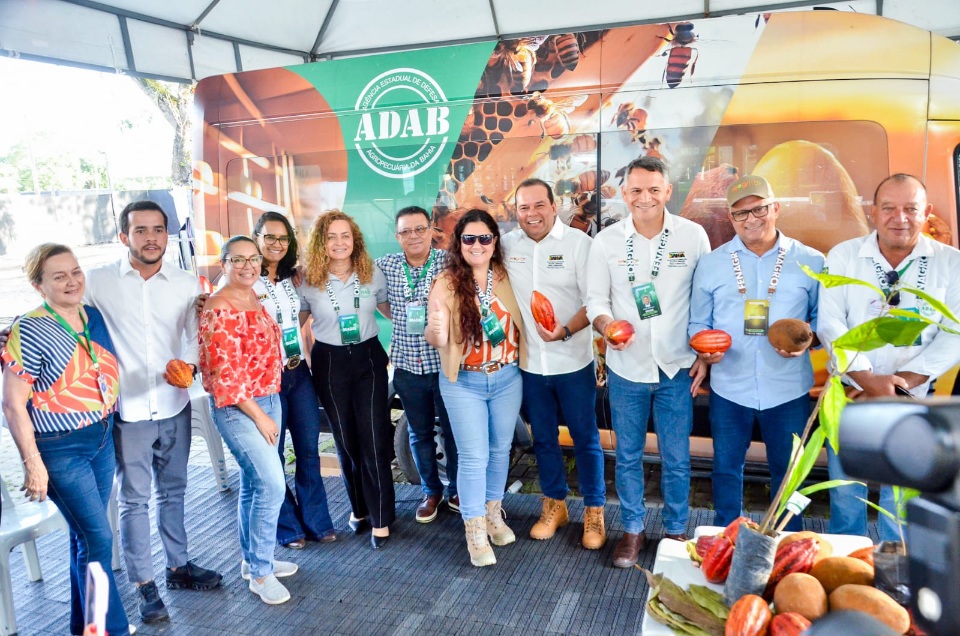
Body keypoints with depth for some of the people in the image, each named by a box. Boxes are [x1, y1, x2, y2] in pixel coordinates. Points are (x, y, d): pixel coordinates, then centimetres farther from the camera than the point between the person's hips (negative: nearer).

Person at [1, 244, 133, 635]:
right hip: (61, 451, -6)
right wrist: (32, 464, -14)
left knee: (85, 534, 18)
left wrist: (111, 430, 13)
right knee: (99, 538, -1)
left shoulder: (95, 317, 1)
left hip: (103, 440, 6)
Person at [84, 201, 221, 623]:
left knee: (172, 492, 18)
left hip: (174, 406, 3)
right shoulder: (98, 282, -6)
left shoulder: (187, 284, 0)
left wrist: (188, 365, -17)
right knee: (134, 500, 7)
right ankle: (144, 585, 22)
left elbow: (197, 338, 2)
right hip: (127, 411, -3)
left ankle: (178, 566, 35)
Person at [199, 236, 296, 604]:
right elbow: (224, 373, -19)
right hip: (237, 408, -8)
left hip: (268, 399, 8)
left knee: (253, 483, 17)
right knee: (272, 485, -8)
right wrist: (259, 416, -15)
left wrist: (269, 408, 16)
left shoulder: (254, 298, 8)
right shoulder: (219, 309, -17)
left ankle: (252, 559, 32)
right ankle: (260, 571, 8)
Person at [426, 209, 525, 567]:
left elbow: (522, 323, 9)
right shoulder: (446, 283, -11)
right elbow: (435, 340, -14)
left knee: (501, 449, 17)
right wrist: (435, 330, -35)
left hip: (507, 377, 3)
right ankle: (475, 532, 16)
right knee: (473, 456, 1)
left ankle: (494, 514, 37)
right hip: (464, 383, -3)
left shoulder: (508, 277, -3)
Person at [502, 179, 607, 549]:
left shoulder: (578, 243, -10)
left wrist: (566, 331, -26)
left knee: (585, 438, 9)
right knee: (543, 438, 16)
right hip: (530, 364, 3)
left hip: (573, 362, -3)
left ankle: (594, 511, 25)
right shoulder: (507, 245, 0)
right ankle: (554, 505, 34)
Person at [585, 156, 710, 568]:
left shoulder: (693, 236, -5)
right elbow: (595, 298, 1)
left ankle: (676, 530, 32)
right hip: (626, 368, 1)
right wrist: (607, 325, -21)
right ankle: (633, 529, 33)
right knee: (628, 456, 14)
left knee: (677, 459, 10)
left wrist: (704, 355, -1)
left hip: (677, 368, 0)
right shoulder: (606, 241, -4)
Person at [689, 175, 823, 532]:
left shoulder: (810, 261, -1)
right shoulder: (711, 264, 1)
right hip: (728, 388, 1)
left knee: (787, 472, 15)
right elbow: (698, 322, 5)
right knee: (727, 467, 14)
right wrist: (703, 347, -16)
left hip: (789, 389, 0)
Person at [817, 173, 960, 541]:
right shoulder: (843, 256, -3)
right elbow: (830, 324, -9)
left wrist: (901, 383, -14)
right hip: (850, 394, 0)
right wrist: (869, 380, -19)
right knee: (846, 491, 11)